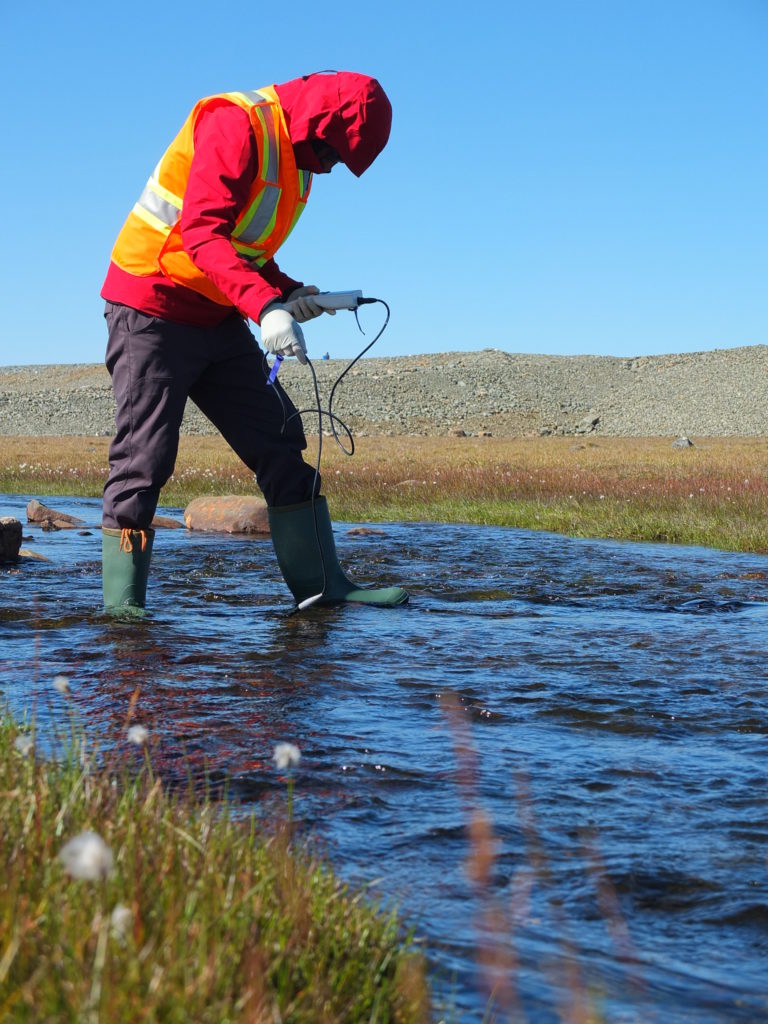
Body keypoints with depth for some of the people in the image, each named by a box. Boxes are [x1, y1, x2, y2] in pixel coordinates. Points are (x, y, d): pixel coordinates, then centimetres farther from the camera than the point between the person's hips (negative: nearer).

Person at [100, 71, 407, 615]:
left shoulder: (295, 153, 12)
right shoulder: (237, 123, -17)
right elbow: (201, 230, -29)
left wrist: (289, 293, 1)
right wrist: (265, 305, -39)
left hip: (218, 319, 9)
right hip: (153, 309, -9)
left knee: (279, 442, 4)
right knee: (144, 456, -9)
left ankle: (321, 584, 8)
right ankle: (121, 604, -3)